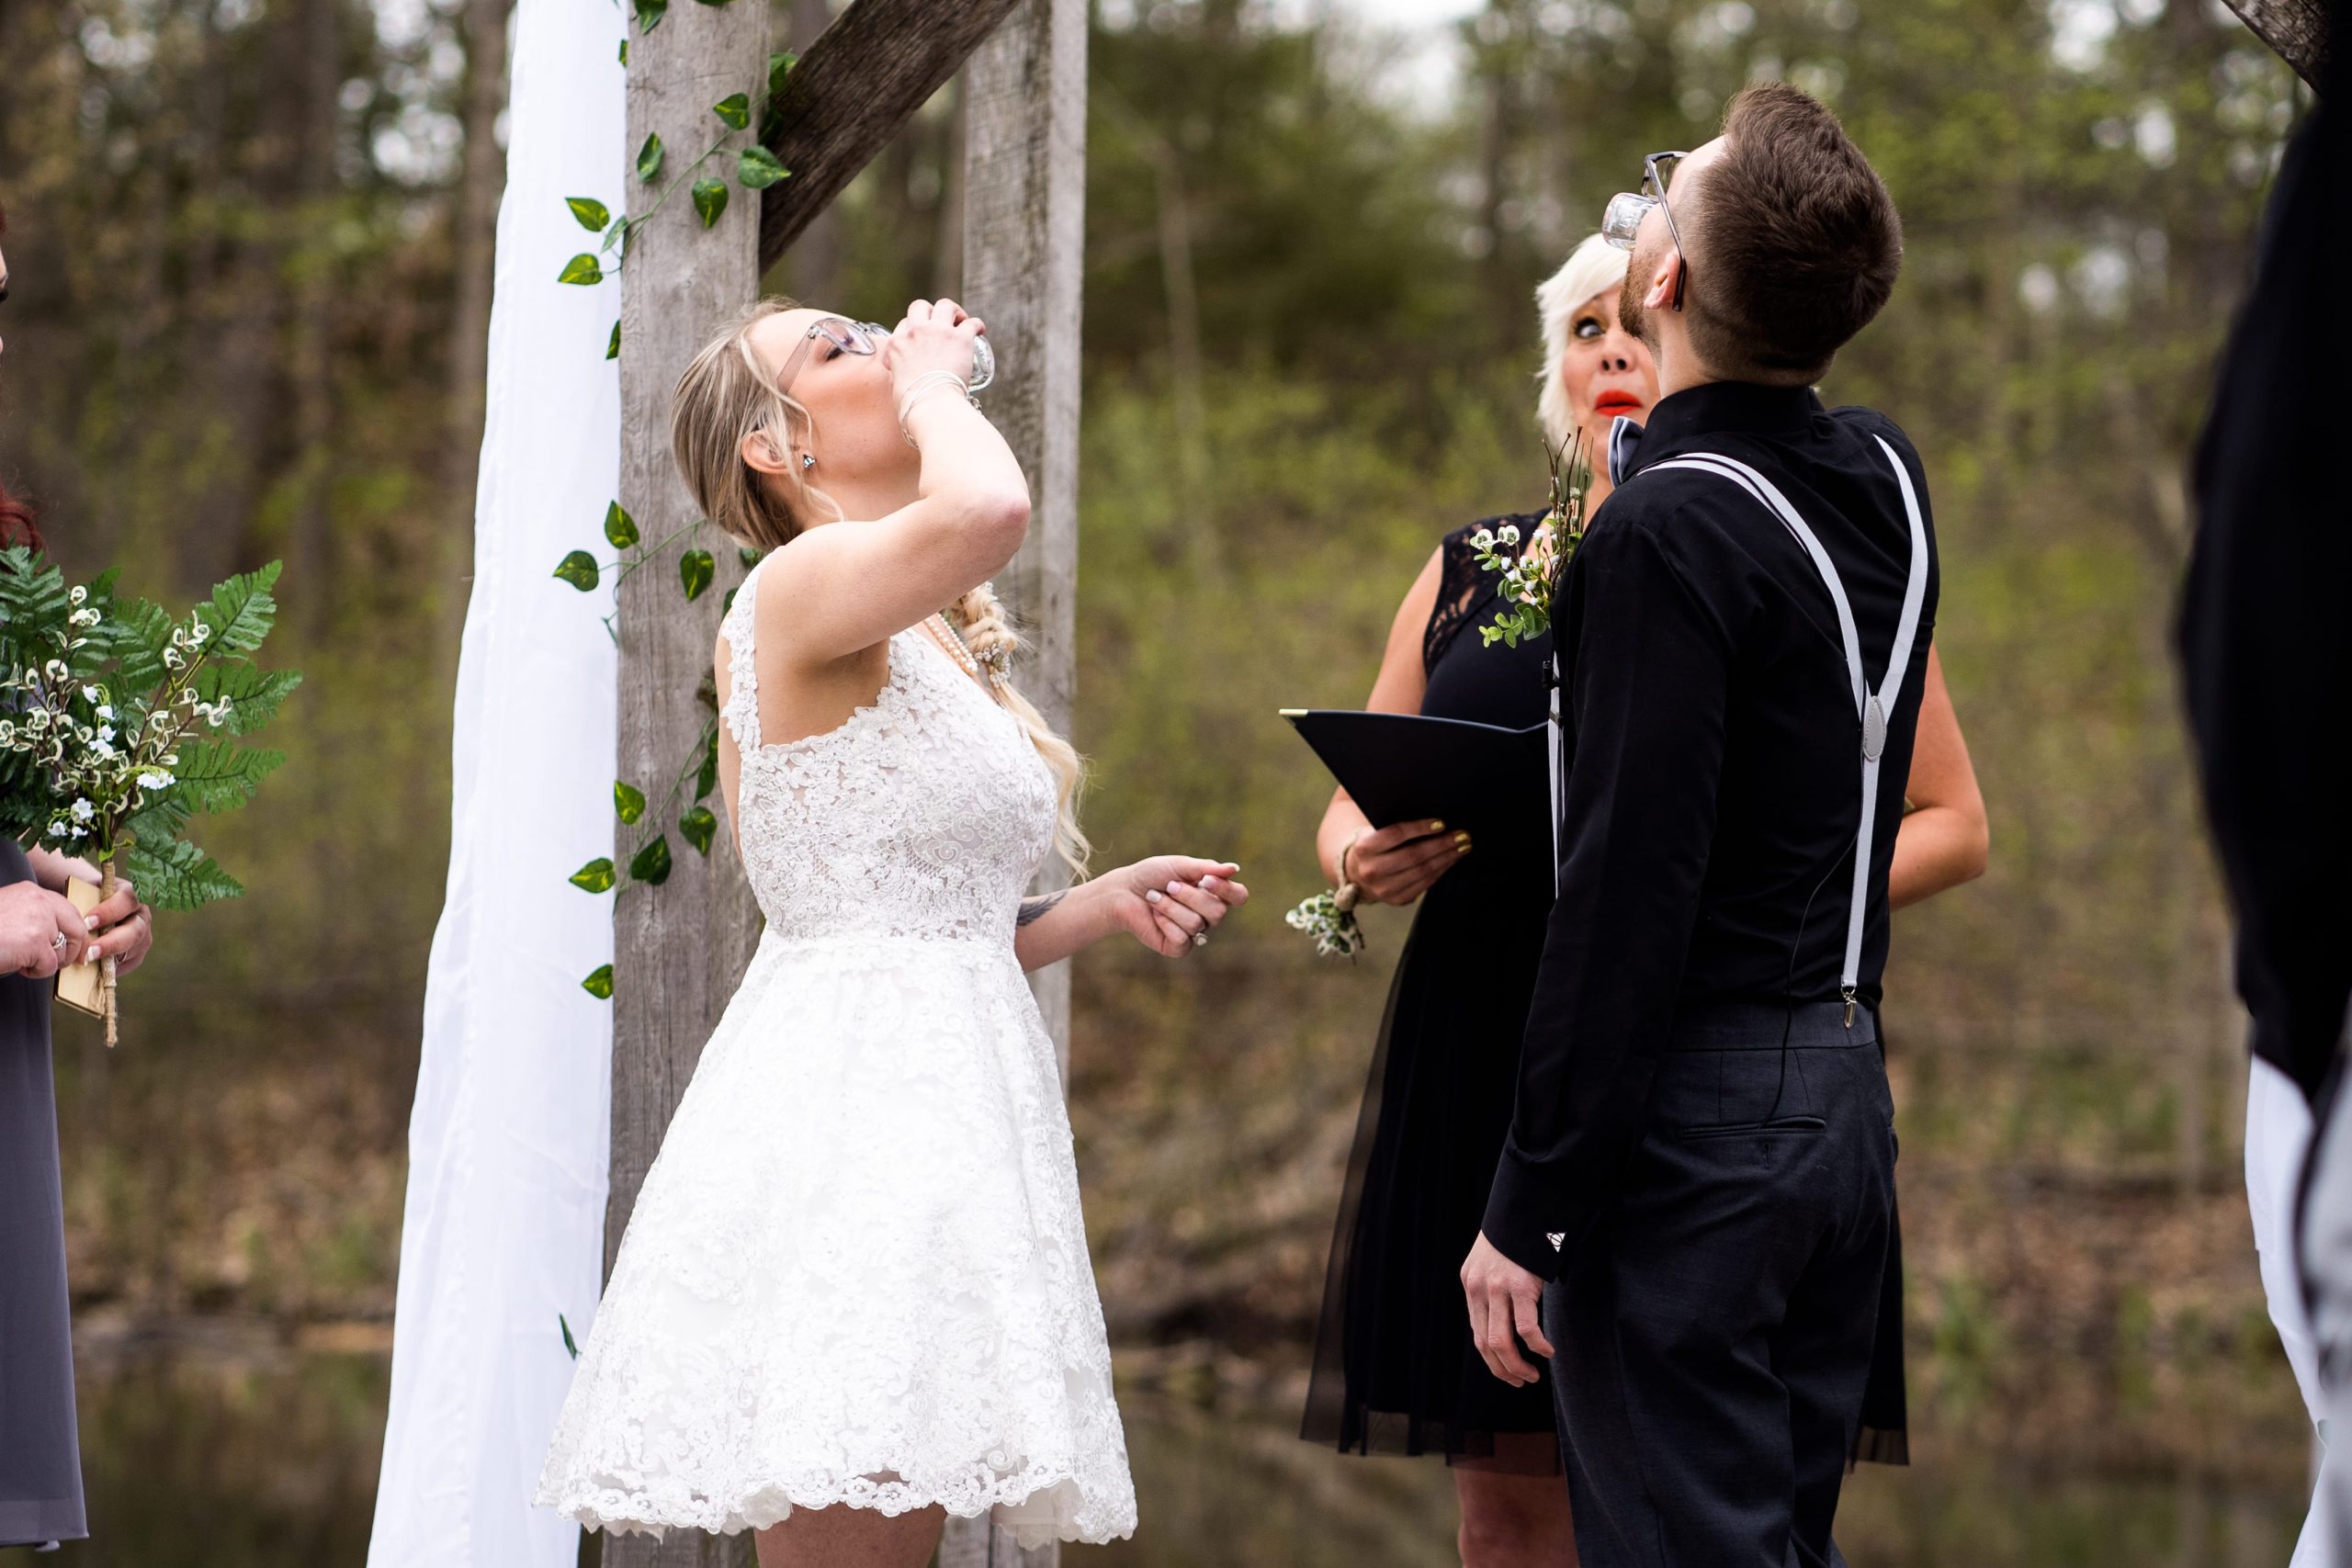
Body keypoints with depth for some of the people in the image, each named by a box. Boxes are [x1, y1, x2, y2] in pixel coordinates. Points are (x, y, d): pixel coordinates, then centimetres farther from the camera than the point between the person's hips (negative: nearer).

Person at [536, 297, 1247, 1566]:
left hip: (943, 1101, 9)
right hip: (845, 1093, -9)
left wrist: (1108, 905, 13)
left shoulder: (937, 646, 21)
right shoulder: (799, 585, -8)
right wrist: (933, 382, -10)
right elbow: (986, 512, -31)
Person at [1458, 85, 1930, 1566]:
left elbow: (1628, 895, -21)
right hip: (1848, 1092, 8)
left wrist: (1530, 1208, -17)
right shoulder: (1885, 482, 7)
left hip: (1694, 1112, -8)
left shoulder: (1670, 532, -17)